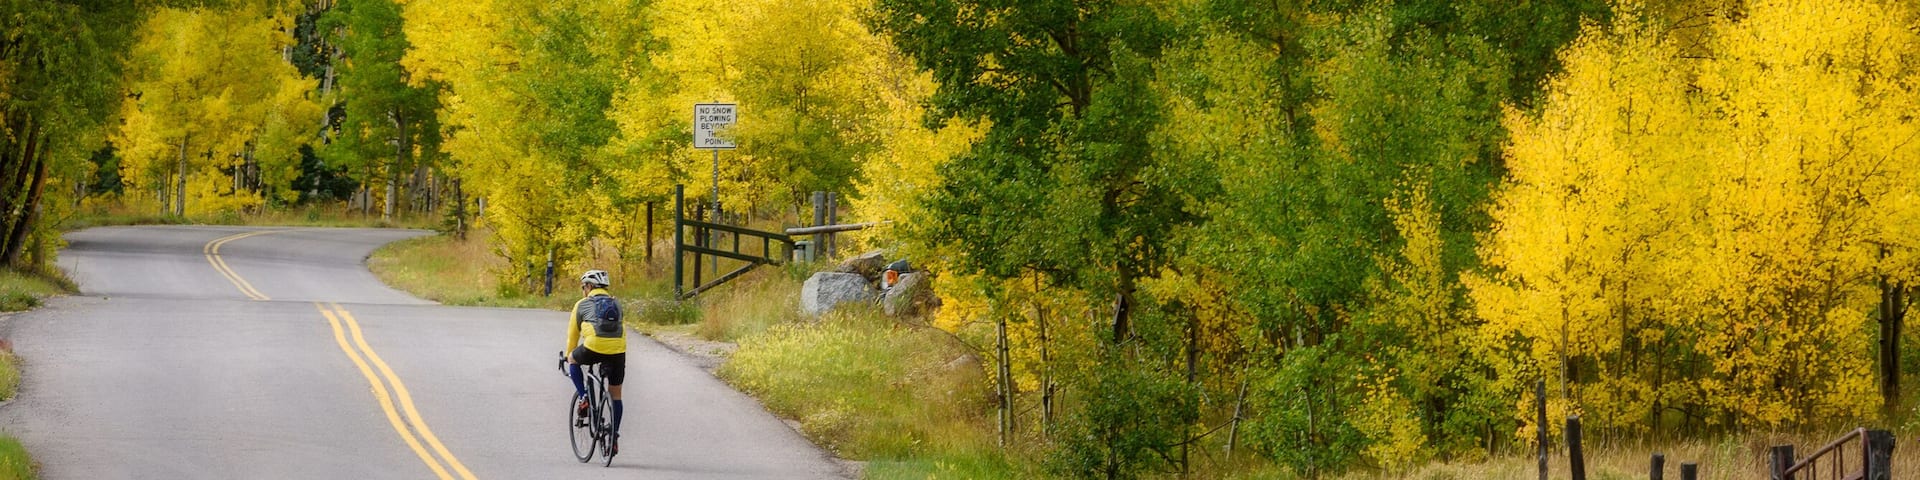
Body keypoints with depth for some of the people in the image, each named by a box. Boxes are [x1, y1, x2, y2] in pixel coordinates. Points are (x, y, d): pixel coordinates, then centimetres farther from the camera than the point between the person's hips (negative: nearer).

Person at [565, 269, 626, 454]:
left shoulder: (582, 304, 17)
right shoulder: (616, 304, 26)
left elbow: (572, 334, 23)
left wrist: (568, 357, 37)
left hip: (593, 348, -3)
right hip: (618, 352, 3)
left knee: (574, 359, 30)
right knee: (615, 394, 17)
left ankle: (583, 398, 16)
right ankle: (614, 438, 17)